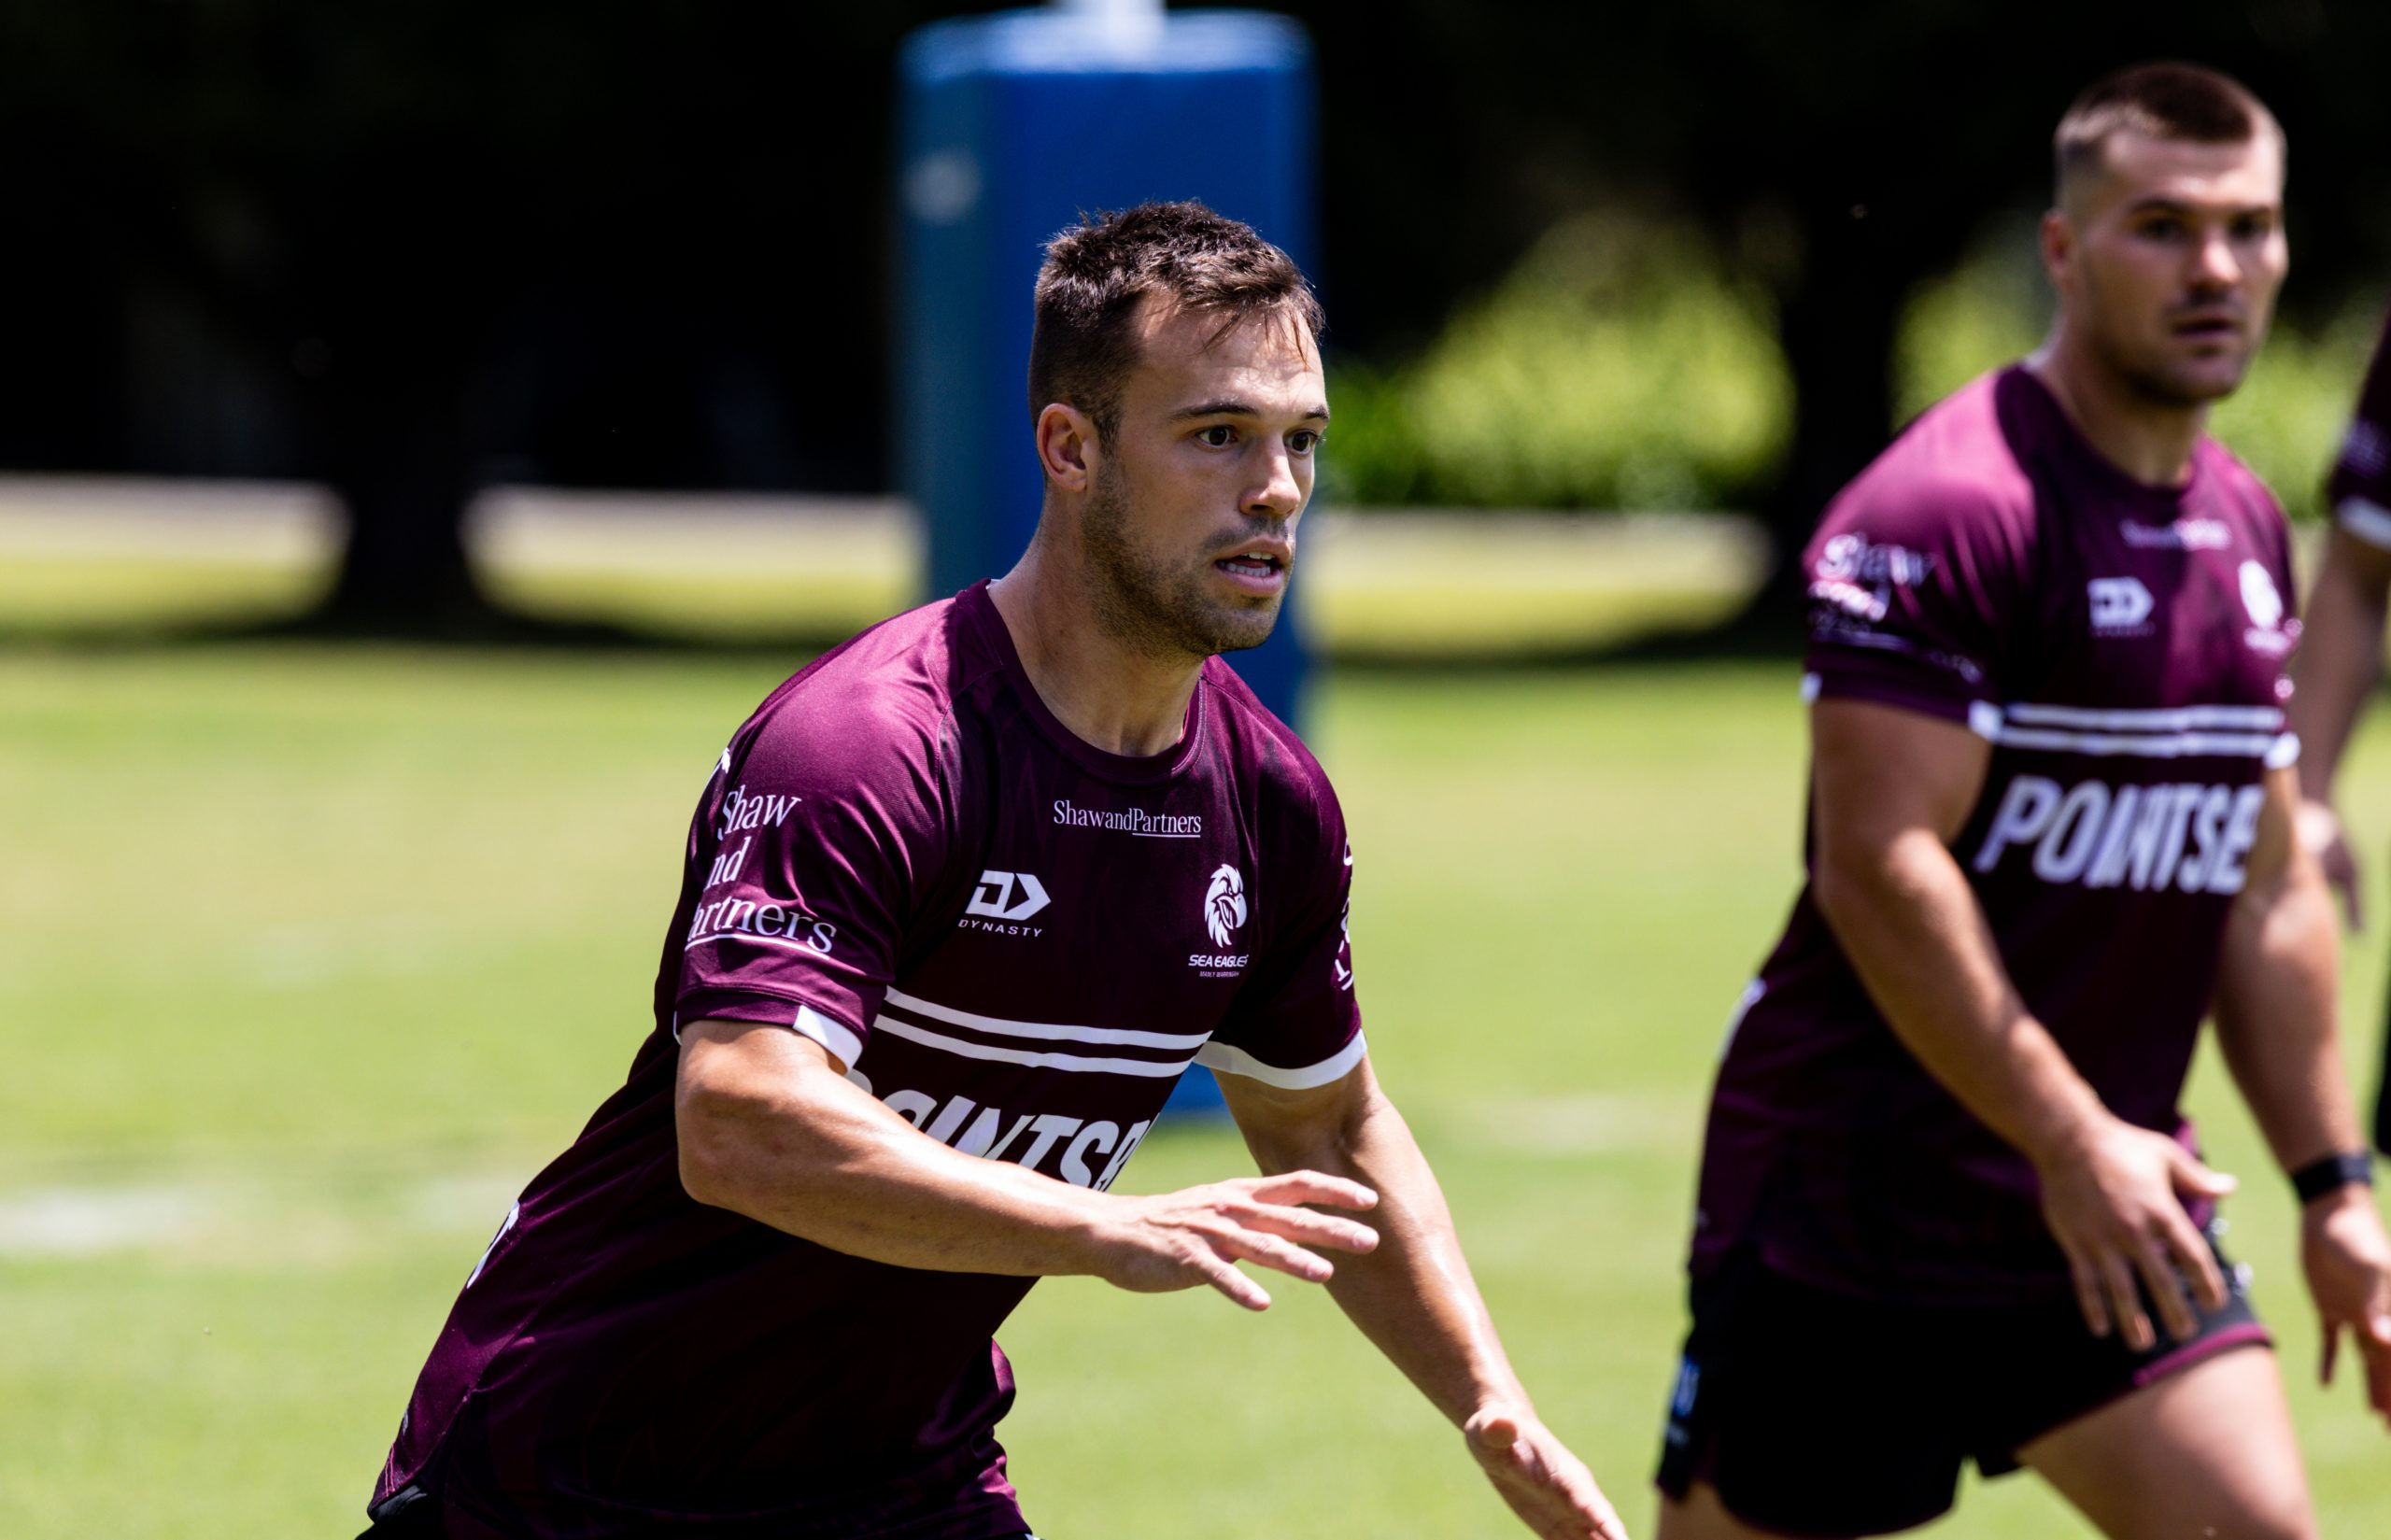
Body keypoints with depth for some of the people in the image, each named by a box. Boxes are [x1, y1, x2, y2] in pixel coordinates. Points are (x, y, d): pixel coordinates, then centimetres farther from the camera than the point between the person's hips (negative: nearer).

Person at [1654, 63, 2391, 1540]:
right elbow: (1879, 865, -22)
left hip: (2116, 1208, 7)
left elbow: (2268, 888, 19)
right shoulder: (1948, 507, -16)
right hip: (1850, 1208, -7)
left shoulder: (2247, 530, 12)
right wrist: (2070, 1143, -24)